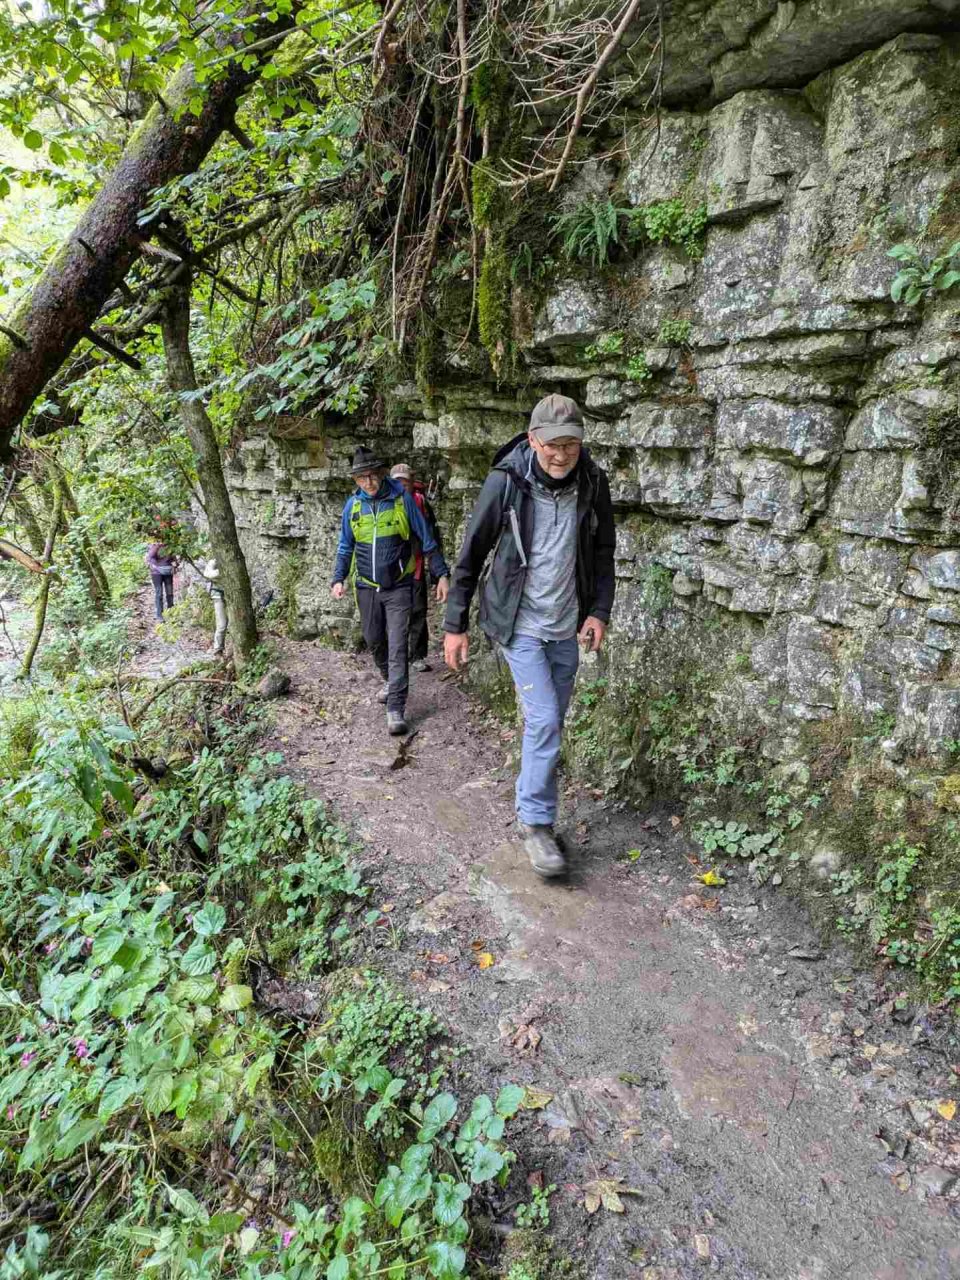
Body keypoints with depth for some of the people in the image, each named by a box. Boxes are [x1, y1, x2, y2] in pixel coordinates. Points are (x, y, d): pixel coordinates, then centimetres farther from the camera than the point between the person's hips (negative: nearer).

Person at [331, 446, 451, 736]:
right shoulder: (353, 505, 2)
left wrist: (442, 574, -5)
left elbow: (427, 540, -2)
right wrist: (338, 579, -2)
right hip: (367, 587, 4)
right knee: (374, 640, 15)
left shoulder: (402, 499, -7)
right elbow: (345, 546, 11)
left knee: (397, 646, -9)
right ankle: (390, 679, 42)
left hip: (399, 586, -4)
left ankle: (395, 709, -6)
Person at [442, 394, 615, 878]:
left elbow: (603, 552, 7)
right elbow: (471, 554, -8)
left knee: (551, 721, 12)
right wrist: (455, 625, -6)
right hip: (520, 623, -4)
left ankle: (532, 801, 30)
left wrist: (599, 611, -4)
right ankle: (536, 823, 5)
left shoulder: (592, 483, -5)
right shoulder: (505, 482, -15)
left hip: (567, 625, 4)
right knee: (544, 720, -10)